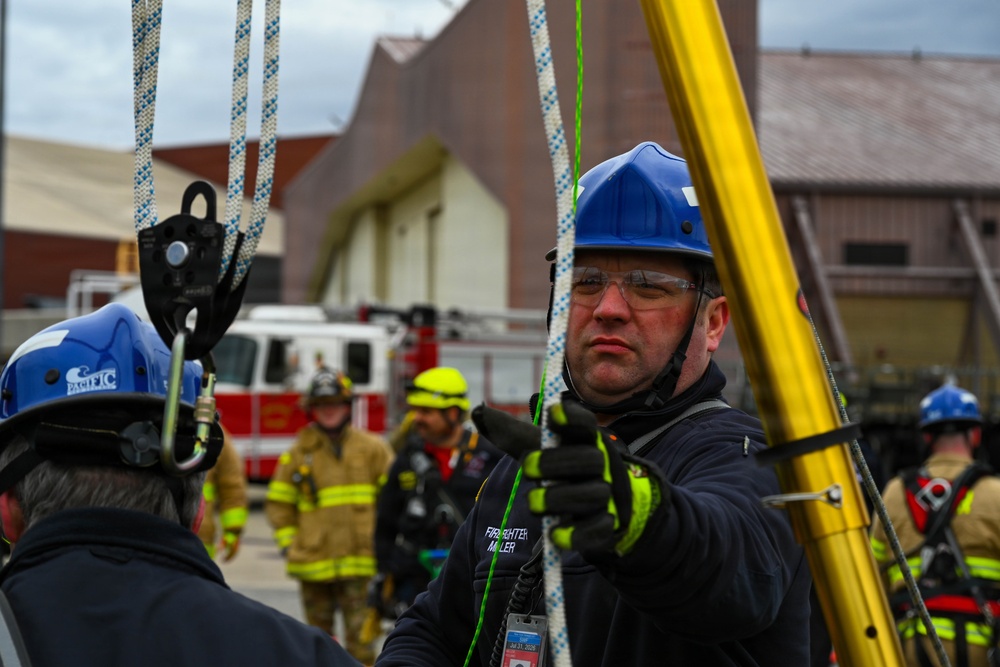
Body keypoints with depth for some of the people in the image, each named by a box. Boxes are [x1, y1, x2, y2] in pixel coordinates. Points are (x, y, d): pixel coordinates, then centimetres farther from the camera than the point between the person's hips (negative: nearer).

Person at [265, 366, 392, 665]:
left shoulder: (372, 449, 5)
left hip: (359, 562, -1)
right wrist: (289, 543, 2)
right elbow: (278, 503, 11)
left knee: (360, 637, -6)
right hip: (314, 564, 2)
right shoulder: (299, 453, 6)